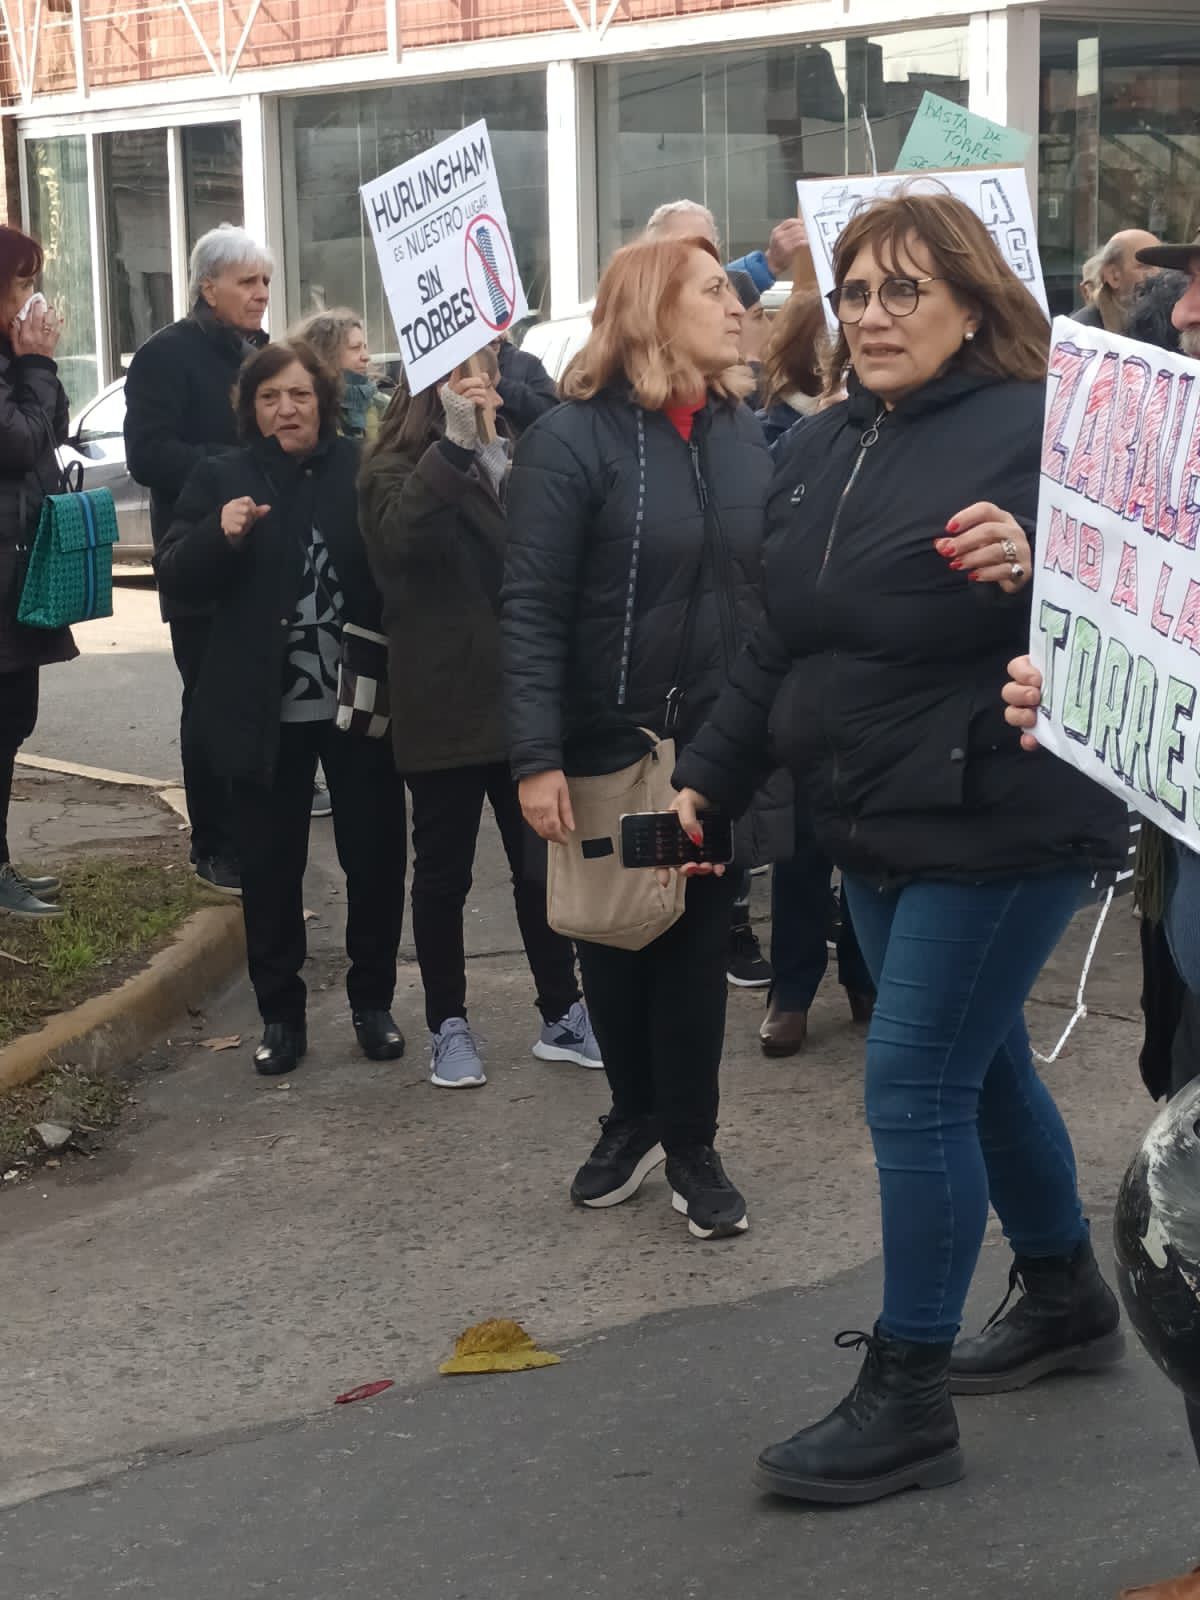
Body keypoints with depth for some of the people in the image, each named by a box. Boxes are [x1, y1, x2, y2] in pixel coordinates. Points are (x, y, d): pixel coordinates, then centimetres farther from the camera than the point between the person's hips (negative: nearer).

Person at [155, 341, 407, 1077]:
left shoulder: (363, 469, -1)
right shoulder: (221, 478, 2)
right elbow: (175, 576, -2)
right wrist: (219, 536, -21)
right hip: (266, 710, 1)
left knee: (375, 855, 8)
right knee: (270, 865, 7)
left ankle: (373, 1003, 24)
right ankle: (281, 1014, 19)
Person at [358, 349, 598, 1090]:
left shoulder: (516, 459, 10)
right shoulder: (397, 471, -5)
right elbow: (399, 537, -28)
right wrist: (455, 443, -32)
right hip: (446, 707, -4)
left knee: (543, 864, 11)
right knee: (444, 872, 7)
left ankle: (563, 1015, 21)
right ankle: (449, 1025, 18)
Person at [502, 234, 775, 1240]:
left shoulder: (746, 435, 4)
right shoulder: (572, 440, -11)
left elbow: (778, 588, 5)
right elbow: (532, 613, -14)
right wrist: (537, 759, -19)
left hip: (721, 745, 3)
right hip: (606, 743, -3)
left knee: (699, 942, 8)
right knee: (614, 943, 13)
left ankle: (692, 1144, 22)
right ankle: (633, 1119, 33)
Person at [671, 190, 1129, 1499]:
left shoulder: (1033, 430, -14)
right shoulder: (820, 452, 10)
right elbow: (779, 645, 16)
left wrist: (1035, 569, -37)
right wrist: (705, 779, 14)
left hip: (1001, 824, -8)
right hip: (876, 827, 8)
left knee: (914, 1088, -7)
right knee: (981, 1066, 19)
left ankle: (906, 1401, 5)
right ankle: (1067, 1299, 40)